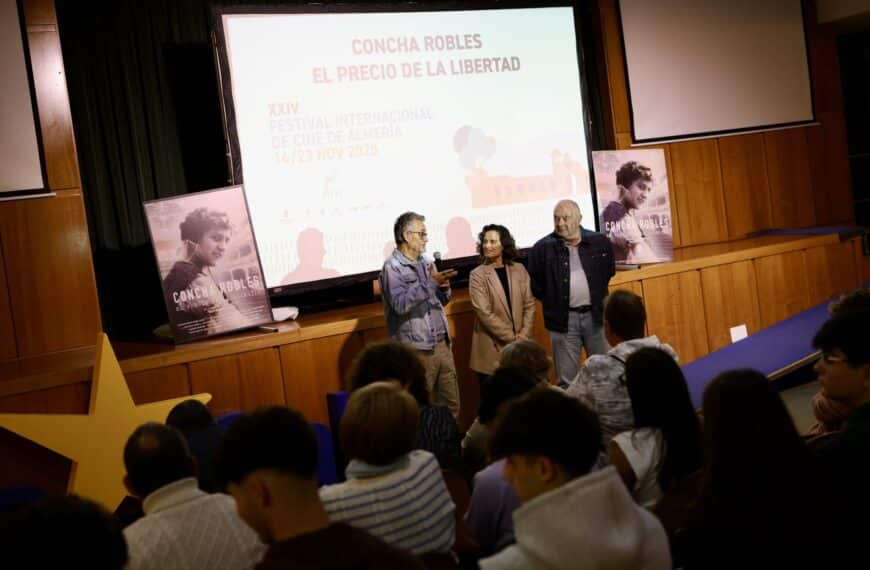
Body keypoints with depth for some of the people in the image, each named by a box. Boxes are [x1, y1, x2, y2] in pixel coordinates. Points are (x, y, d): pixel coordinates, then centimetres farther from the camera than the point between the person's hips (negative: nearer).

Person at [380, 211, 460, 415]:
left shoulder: (424, 263, 13)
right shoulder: (392, 267, -10)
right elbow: (400, 304, -25)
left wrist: (444, 288, -2)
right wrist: (431, 283, -26)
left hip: (442, 344, 7)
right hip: (417, 350, -7)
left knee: (452, 404, 11)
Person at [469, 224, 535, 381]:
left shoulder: (519, 270, 7)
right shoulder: (477, 275, -6)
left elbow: (529, 304, 7)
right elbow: (484, 313, -11)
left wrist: (523, 334, -6)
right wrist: (511, 337, -13)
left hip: (519, 345, 3)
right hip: (492, 348, -3)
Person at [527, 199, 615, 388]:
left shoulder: (599, 242, 1)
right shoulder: (542, 248, -6)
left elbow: (609, 272, 15)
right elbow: (535, 284, 3)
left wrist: (598, 297, 10)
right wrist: (553, 302, 2)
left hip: (595, 315, 2)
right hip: (563, 319, -2)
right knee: (566, 379, 4)